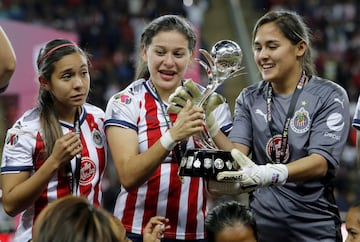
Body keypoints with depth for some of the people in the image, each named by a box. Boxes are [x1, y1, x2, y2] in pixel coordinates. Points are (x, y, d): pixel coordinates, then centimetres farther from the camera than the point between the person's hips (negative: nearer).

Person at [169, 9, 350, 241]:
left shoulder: (329, 96, -7)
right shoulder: (250, 99, 5)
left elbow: (321, 163, -20)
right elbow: (236, 154, -6)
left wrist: (269, 174, -36)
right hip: (261, 221, 3)